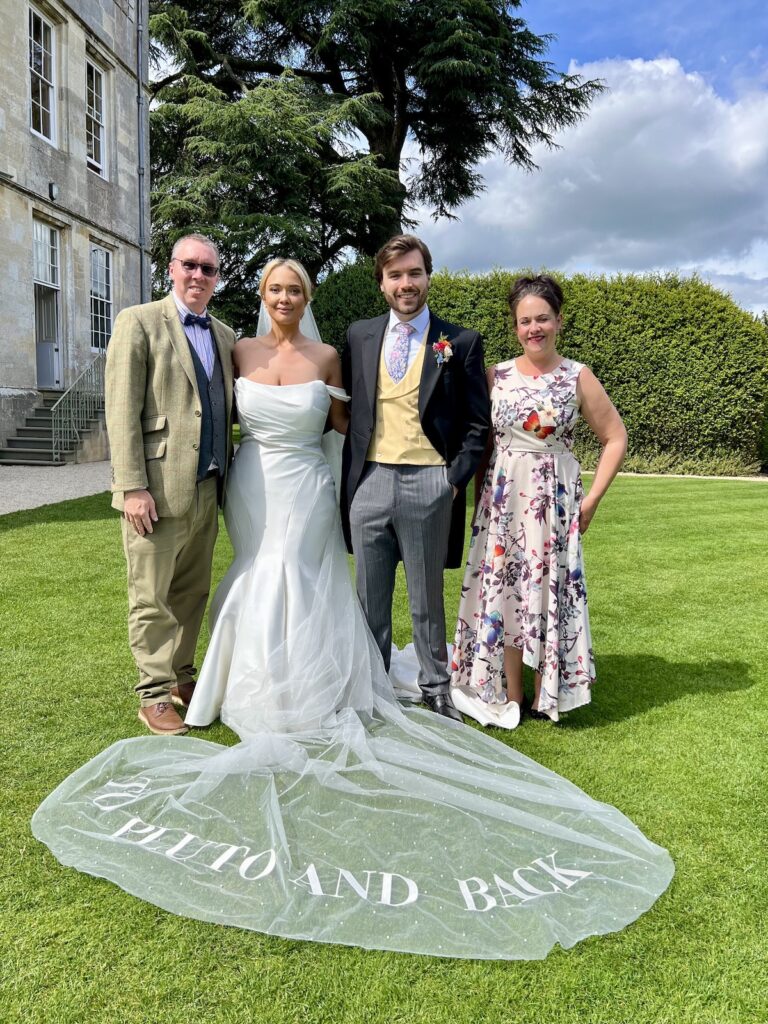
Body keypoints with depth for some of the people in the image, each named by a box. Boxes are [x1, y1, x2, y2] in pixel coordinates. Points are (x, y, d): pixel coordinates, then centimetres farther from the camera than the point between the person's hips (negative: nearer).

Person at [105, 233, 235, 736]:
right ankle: (154, 694, 16)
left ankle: (181, 675, 30)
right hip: (158, 489, -6)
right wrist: (133, 486, -16)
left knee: (193, 593, 15)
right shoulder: (139, 322, -3)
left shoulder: (225, 335, 15)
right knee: (152, 599, 4)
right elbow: (122, 412, -10)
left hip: (207, 489, 6)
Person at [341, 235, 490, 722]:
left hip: (428, 484, -3)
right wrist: (348, 476, 6)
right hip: (369, 481, 3)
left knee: (427, 598, 9)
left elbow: (477, 423, 2)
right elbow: (349, 411, 14)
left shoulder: (461, 342, 1)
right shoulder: (359, 336, 10)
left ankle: (436, 689, 25)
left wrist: (456, 480, -7)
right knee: (371, 597, 12)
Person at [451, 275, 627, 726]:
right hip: (502, 499, 2)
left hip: (555, 500, -2)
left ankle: (545, 697, 19)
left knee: (549, 590, 3)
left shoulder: (578, 377, -2)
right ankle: (510, 697, 18)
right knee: (502, 589, 4)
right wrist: (482, 491, 2)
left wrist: (592, 499, -4)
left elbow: (616, 438, 2)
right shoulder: (497, 376, 4)